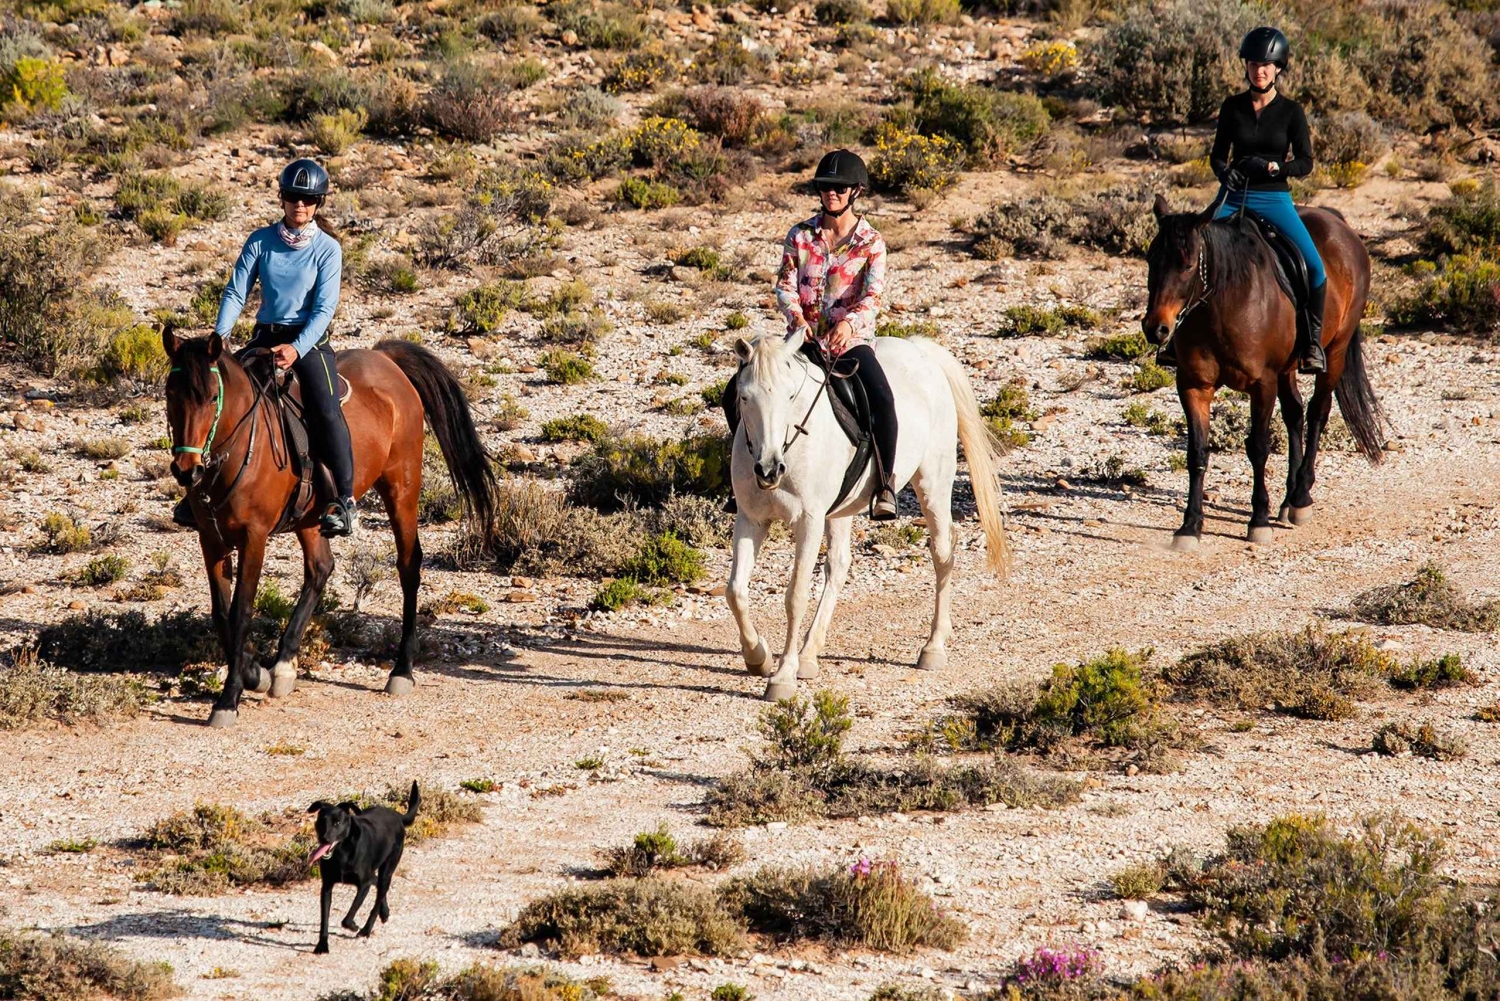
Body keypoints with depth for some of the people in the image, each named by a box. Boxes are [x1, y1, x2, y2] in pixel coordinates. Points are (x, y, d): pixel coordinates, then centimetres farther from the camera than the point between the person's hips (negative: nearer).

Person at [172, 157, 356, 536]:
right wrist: (221, 336, -16)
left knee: (326, 409, -26)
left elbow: (324, 308, -10)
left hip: (309, 340, -4)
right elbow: (236, 292, 1)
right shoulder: (261, 241, 4)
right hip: (265, 336, 4)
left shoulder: (327, 249, -4)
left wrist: (297, 349, -24)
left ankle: (344, 502, -24)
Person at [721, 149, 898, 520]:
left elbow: (873, 295, -12)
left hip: (850, 340, -3)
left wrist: (849, 323, -32)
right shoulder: (800, 236, 6)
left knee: (881, 400, -33)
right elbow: (785, 285, 1)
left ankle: (885, 483, -17)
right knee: (736, 393, -11)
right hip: (804, 338, 3)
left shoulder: (871, 242, -2)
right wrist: (797, 317, -21)